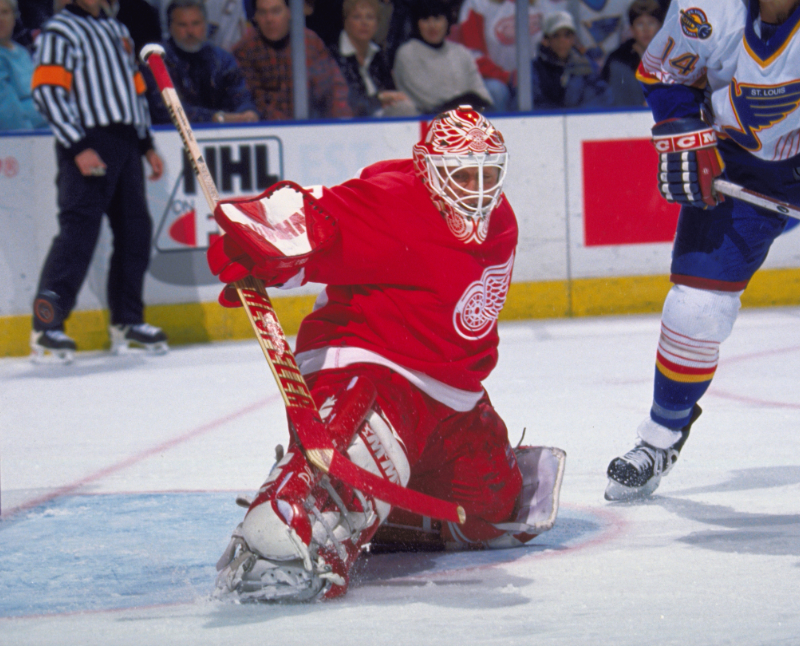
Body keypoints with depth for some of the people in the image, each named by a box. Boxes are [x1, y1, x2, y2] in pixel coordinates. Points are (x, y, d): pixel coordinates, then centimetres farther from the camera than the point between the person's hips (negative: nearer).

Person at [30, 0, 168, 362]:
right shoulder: (60, 32, -3)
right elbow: (47, 91, -12)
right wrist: (77, 147, -20)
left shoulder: (117, 31, 23)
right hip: (87, 145, -8)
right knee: (79, 230, -17)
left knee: (135, 229, 7)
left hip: (125, 143, 8)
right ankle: (46, 325, -22)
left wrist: (147, 146, 21)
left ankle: (127, 321, 17)